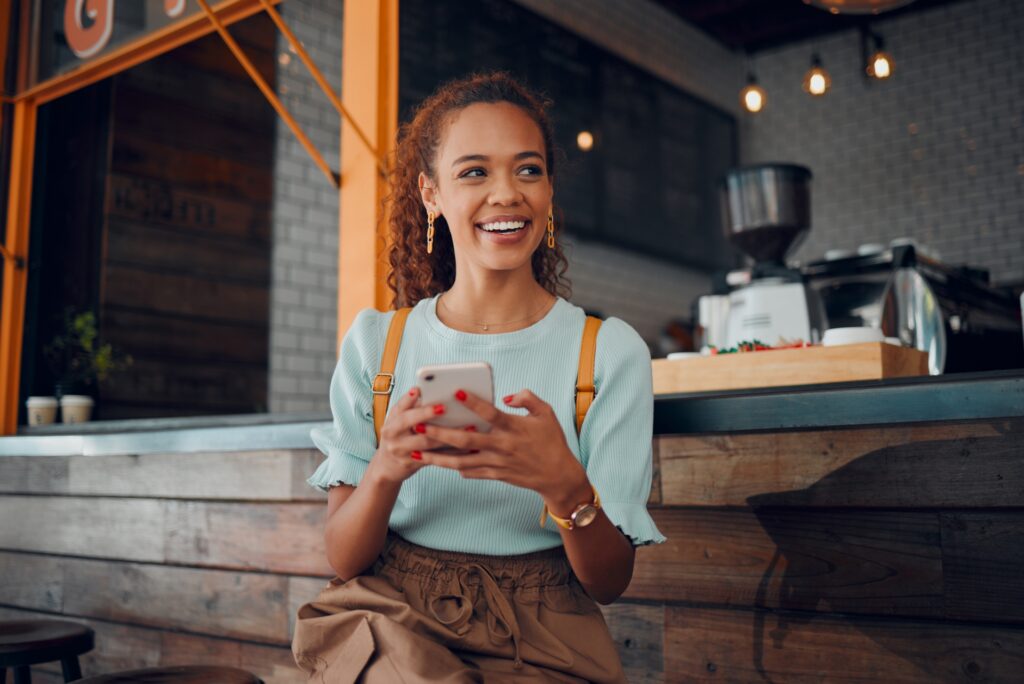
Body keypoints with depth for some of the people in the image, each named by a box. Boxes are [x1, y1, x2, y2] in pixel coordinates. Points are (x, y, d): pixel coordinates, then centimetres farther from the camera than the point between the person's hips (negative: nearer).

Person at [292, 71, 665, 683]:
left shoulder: (611, 351, -2)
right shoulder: (373, 342, 3)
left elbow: (610, 582, -4)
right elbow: (344, 560, 1)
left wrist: (565, 485, -25)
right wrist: (386, 470, -21)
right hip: (387, 618, 1)